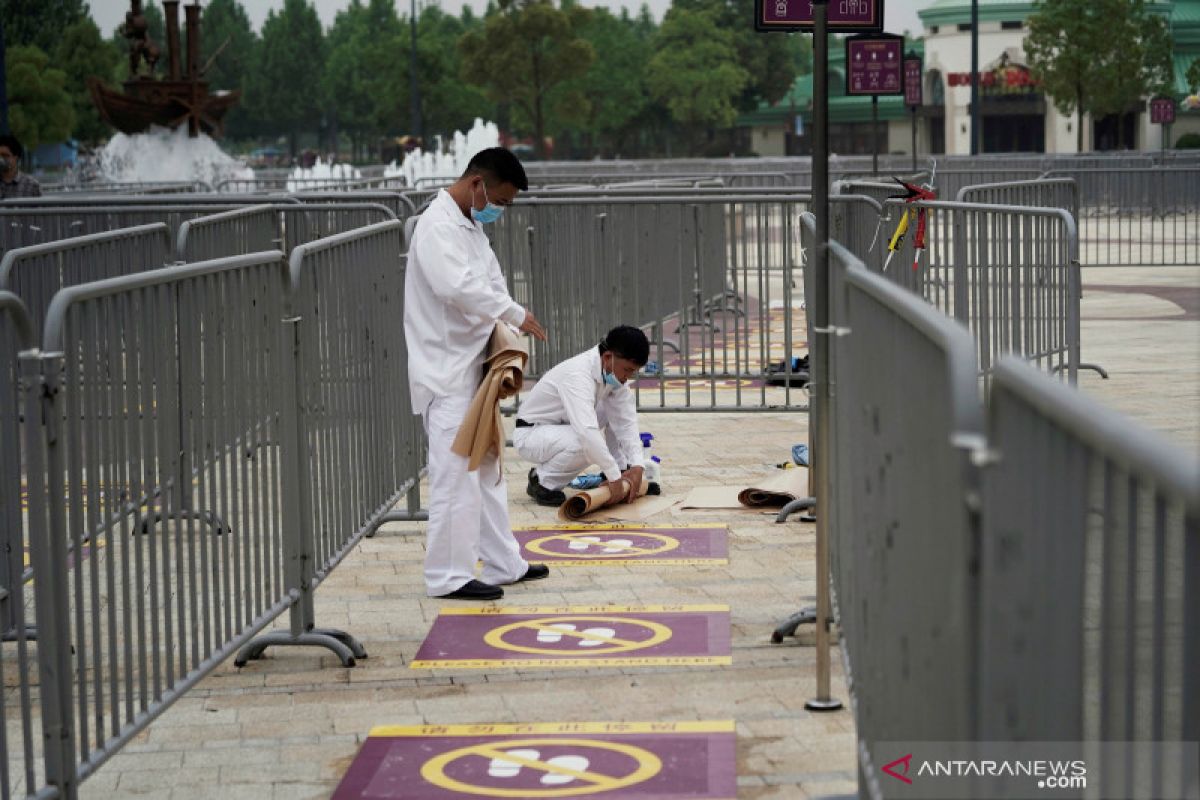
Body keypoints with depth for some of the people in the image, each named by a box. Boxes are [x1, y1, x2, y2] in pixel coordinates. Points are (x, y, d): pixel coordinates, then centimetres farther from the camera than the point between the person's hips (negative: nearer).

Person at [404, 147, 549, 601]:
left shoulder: (471, 225, 15)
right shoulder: (438, 227, -17)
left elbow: (490, 282, 18)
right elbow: (459, 287, -30)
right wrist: (516, 315, -22)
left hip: (472, 367, 10)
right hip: (446, 372, -10)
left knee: (487, 470, 16)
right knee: (455, 475, -7)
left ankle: (503, 563, 25)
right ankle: (448, 576, 0)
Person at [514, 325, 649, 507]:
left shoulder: (615, 373, -7)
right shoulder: (578, 374, -33)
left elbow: (626, 422, -8)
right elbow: (587, 431, -42)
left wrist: (637, 467, -21)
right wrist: (614, 477, -42)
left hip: (564, 427, 8)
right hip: (530, 434, -8)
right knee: (586, 444, -34)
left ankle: (622, 470, 6)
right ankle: (543, 482, -11)